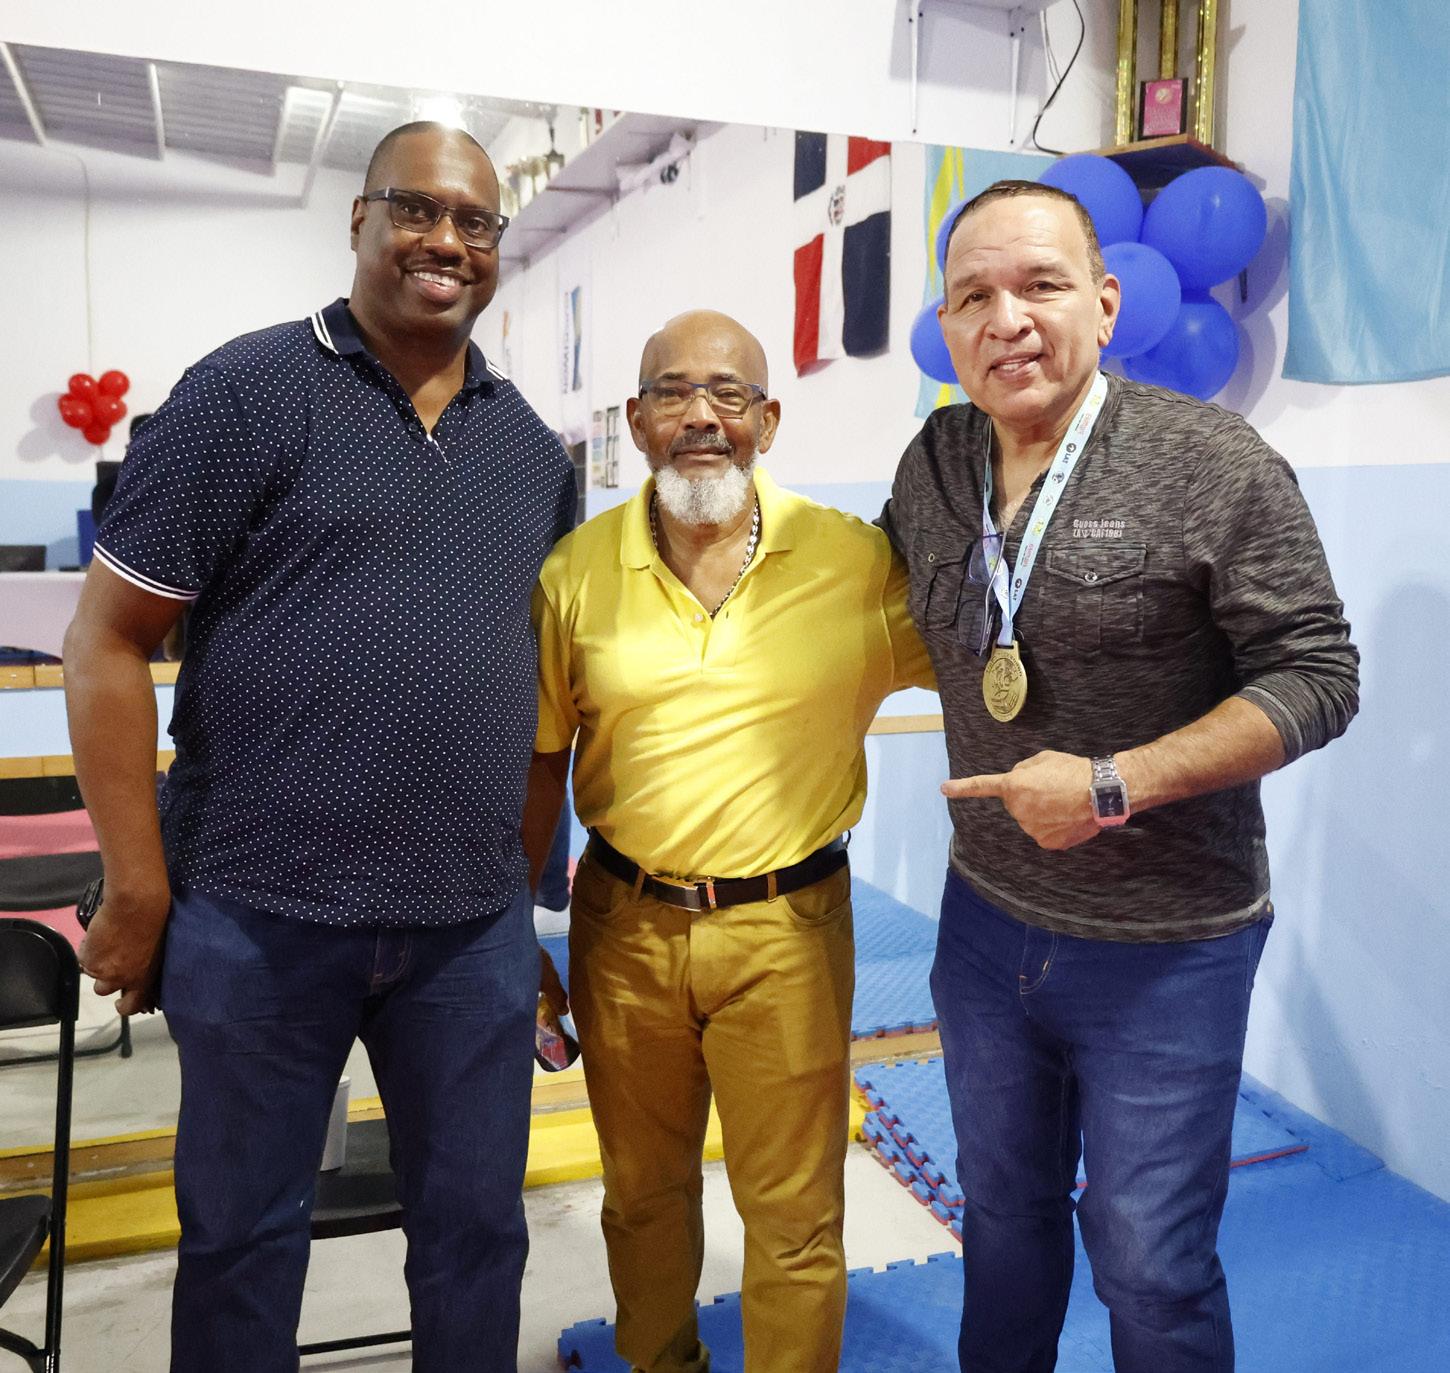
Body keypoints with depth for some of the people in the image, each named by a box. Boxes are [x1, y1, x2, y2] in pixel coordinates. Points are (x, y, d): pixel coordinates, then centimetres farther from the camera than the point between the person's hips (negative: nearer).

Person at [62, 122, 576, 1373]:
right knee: (241, 1230, 15)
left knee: (476, 1225, 16)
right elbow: (106, 642, -5)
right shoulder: (247, 393, -5)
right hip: (259, 915, -3)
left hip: (474, 928, 4)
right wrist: (139, 892, -6)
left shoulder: (533, 448, 9)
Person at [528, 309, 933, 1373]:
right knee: (643, 1194, 23)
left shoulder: (856, 560, -8)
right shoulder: (576, 573, -3)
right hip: (622, 925, 3)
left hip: (787, 929, -2)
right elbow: (539, 769, 4)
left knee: (795, 1217, 11)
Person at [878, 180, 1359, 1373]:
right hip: (988, 918, 5)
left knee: (1150, 1262, 11)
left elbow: (1317, 678, -15)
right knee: (1004, 1210, 24)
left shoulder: (1218, 468, -16)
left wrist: (1115, 784, -23)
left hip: (1168, 948, -5)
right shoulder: (932, 467, 0)